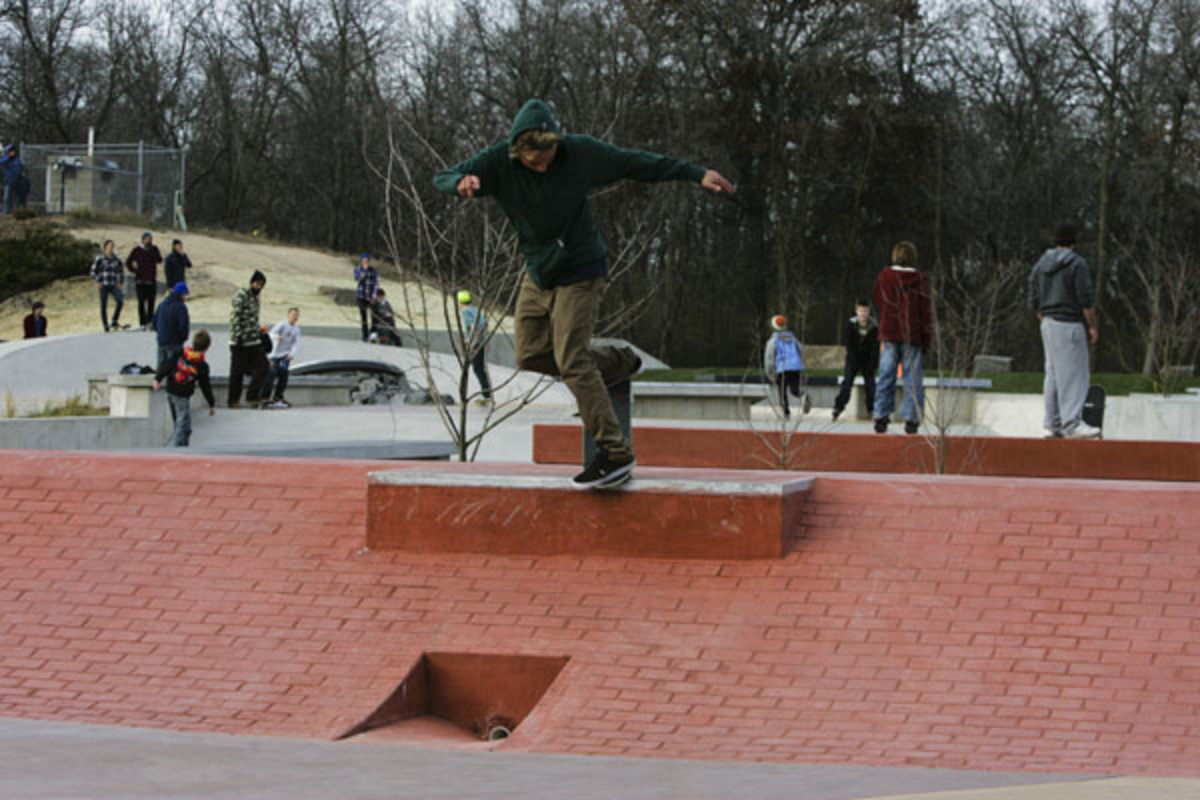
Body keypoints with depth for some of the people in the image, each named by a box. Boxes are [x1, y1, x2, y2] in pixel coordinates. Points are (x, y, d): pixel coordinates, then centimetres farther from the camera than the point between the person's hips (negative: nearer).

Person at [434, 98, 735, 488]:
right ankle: (618, 362, 29)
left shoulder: (580, 152, -18)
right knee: (531, 354, 10)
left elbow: (638, 163, -5)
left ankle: (615, 453, -9)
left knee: (571, 362, -13)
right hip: (538, 273, 5)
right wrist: (462, 182, -44)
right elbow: (442, 178, -19)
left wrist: (696, 174, -4)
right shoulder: (499, 162, -14)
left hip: (579, 272, -5)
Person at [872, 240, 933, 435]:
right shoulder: (920, 279, -6)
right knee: (913, 379, 2)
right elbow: (926, 309, -4)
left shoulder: (885, 277, 1)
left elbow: (876, 300, 15)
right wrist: (927, 337, 0)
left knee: (886, 376, 6)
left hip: (889, 333, 2)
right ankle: (911, 419, -3)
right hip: (913, 336, -2)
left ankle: (881, 416, 1)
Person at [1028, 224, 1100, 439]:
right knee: (1073, 374, -10)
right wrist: (1093, 327, -8)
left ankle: (1052, 425, 10)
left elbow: (1035, 302, 14)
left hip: (1048, 324, 8)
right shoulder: (1077, 264, -9)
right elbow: (1085, 300, -13)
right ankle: (1072, 423, -18)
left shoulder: (1040, 266, 12)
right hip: (1069, 324, -8)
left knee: (1053, 375, 10)